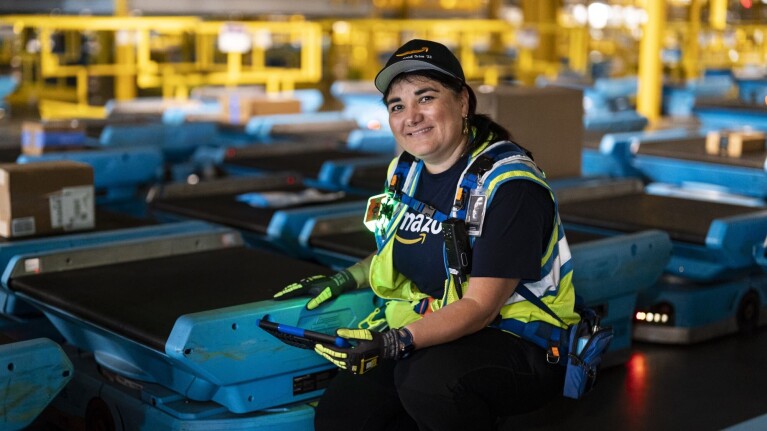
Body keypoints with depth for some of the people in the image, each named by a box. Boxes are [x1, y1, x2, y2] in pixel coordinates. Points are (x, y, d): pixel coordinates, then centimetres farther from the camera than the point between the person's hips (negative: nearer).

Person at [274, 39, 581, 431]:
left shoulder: (508, 184, -19)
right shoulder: (406, 172, 5)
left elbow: (480, 307, -23)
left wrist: (398, 342, -36)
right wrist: (345, 279, 9)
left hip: (518, 344, -7)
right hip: (430, 336, 7)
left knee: (427, 379, -36)